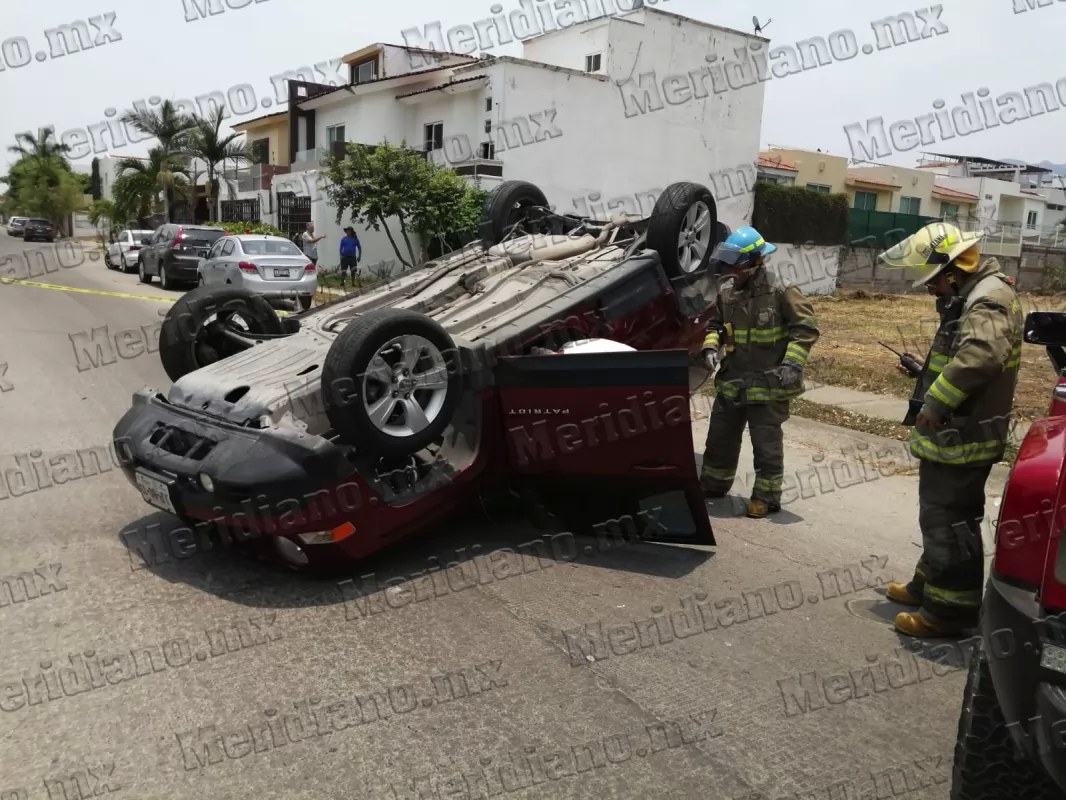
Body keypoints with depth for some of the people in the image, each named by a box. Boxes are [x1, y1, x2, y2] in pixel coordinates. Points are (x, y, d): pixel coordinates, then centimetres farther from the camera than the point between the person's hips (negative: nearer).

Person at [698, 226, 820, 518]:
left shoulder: (780, 291, -15)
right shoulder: (726, 290, 2)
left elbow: (806, 328, -12)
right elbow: (716, 324, 16)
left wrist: (792, 363, -21)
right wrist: (711, 347, -3)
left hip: (768, 384, -6)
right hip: (731, 381, 6)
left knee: (766, 443, 4)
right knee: (720, 436, 17)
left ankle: (767, 496, 17)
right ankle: (713, 484, 34)